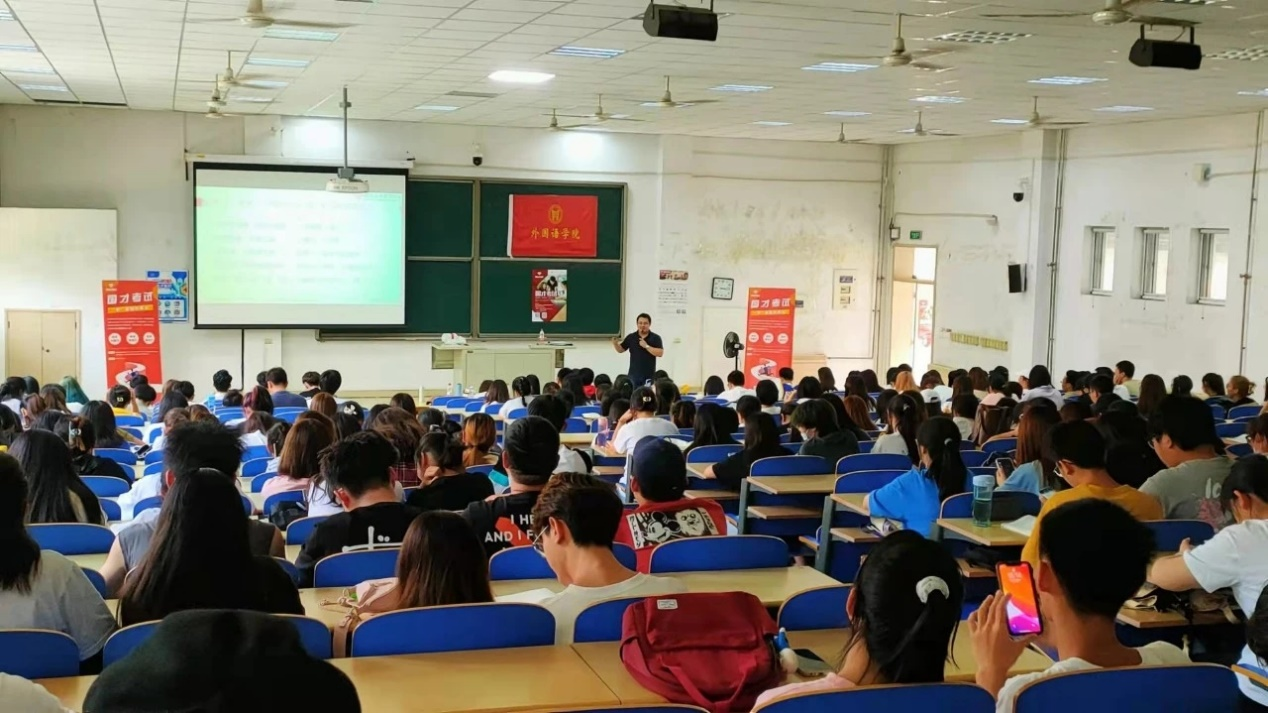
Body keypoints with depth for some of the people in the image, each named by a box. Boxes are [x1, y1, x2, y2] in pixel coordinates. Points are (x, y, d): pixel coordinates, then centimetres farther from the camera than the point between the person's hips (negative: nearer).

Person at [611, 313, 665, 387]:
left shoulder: (655, 338, -1)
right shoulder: (631, 337, 6)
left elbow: (660, 353, -10)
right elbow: (620, 350, 10)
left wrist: (646, 346, -17)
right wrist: (615, 343, -11)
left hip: (649, 376, -2)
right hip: (633, 375, 2)